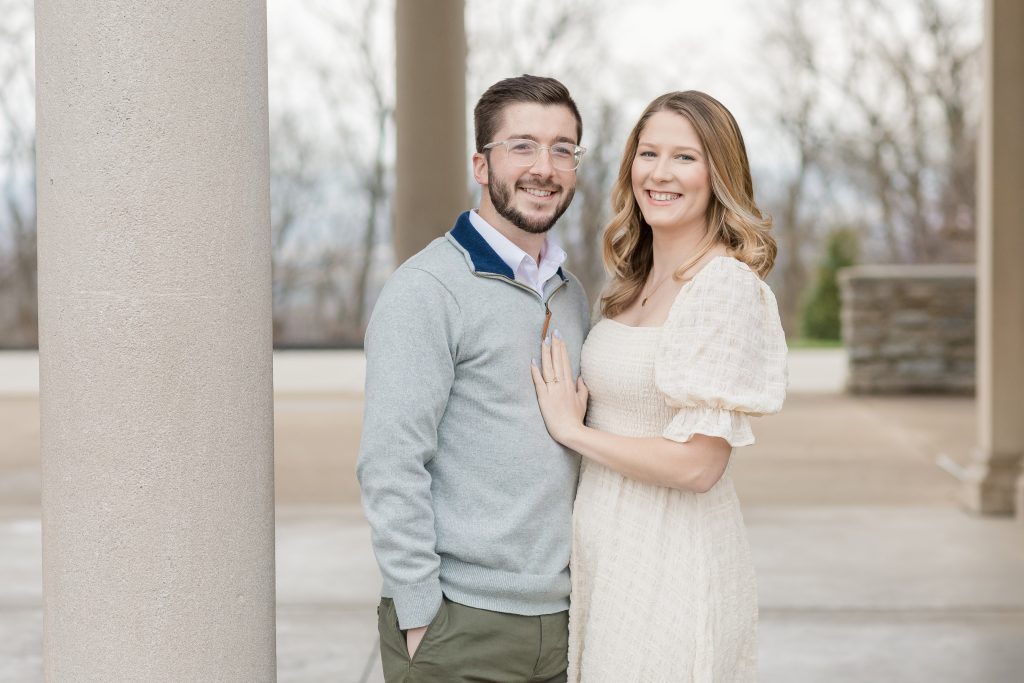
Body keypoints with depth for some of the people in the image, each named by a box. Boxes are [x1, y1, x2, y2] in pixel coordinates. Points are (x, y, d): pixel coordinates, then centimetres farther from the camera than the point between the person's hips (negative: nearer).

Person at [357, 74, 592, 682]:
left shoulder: (572, 296, 12)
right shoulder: (426, 289, -10)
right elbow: (391, 466, -15)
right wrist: (420, 619, -16)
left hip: (562, 617, 6)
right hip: (460, 630, -6)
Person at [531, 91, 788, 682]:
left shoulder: (727, 286, -17)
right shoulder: (638, 283, 10)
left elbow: (698, 463, -21)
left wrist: (571, 428, -12)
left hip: (673, 565, -8)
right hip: (612, 555, 8)